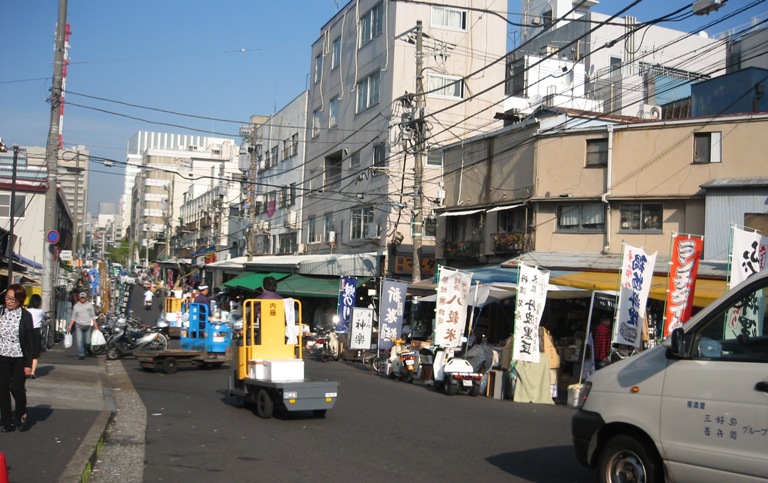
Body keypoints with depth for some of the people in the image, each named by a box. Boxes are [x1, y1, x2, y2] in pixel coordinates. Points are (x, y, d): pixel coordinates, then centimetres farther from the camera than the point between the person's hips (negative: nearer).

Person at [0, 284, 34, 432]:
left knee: (17, 388, -2)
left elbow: (29, 341, -5)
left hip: (19, 358, -3)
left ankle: (22, 416, 23)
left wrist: (28, 363, -9)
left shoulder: (26, 316, -7)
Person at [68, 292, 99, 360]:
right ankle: (81, 354, -3)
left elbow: (93, 316, 8)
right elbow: (73, 317, 6)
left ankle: (87, 349, 33)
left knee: (87, 341, 4)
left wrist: (95, 325, 2)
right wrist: (70, 326, -1)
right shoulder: (76, 306, 4)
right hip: (79, 326, 0)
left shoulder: (90, 305, 5)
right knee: (79, 341, -8)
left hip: (88, 326, 0)